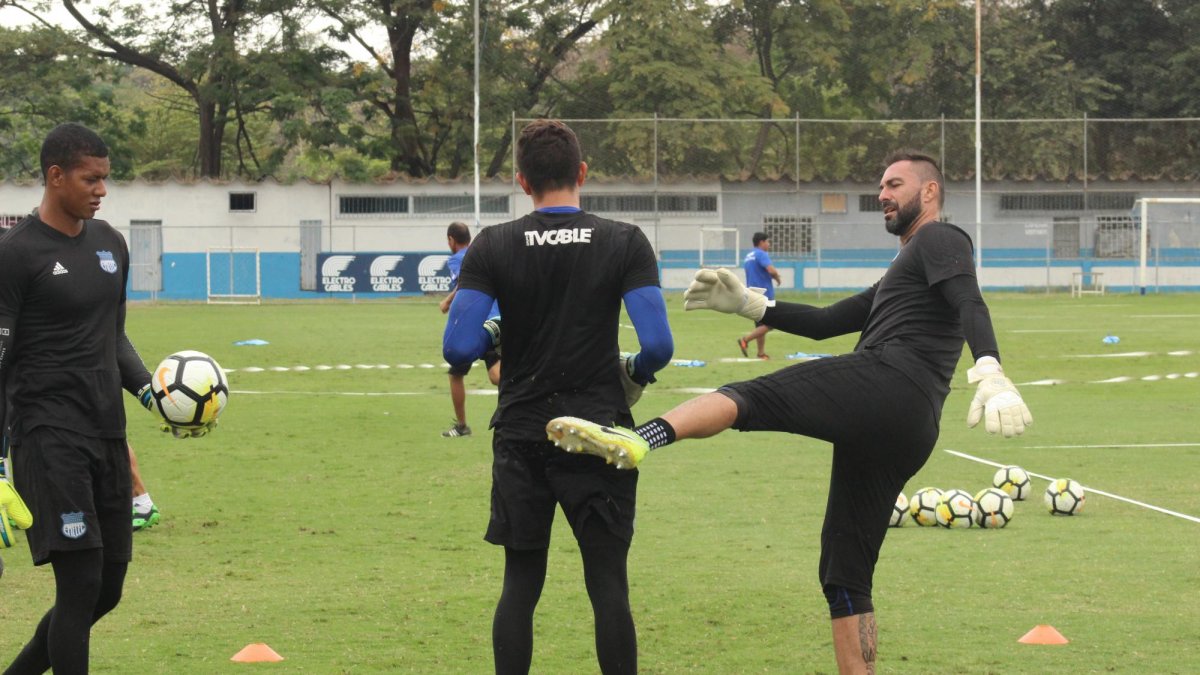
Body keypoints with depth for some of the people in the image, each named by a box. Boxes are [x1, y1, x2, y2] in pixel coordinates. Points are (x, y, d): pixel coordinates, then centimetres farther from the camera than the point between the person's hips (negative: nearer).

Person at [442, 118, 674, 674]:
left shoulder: (493, 247, -4)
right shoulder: (624, 243, -5)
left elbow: (458, 348, -10)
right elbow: (658, 345, -13)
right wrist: (637, 372, 9)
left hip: (522, 435, 1)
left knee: (520, 584, 9)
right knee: (608, 584, 2)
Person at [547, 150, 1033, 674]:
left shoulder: (940, 240, 11)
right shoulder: (901, 272, 39)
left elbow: (970, 305, -10)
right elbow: (826, 322, 39)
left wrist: (989, 372, -29)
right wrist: (749, 305, 30)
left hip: (885, 380, -9)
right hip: (912, 432, 9)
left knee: (745, 398, -22)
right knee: (843, 575, 8)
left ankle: (637, 439, -49)